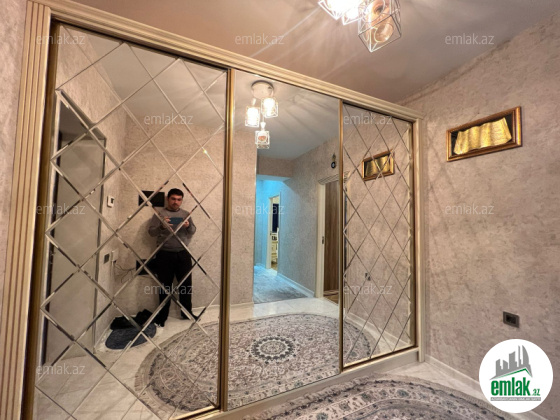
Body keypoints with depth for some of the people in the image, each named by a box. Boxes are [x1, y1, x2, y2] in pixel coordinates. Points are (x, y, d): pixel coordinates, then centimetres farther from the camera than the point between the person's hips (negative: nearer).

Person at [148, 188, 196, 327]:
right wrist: (161, 226, -23)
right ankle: (162, 316, 22)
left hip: (183, 254, 3)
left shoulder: (186, 214, 9)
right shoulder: (159, 213, 2)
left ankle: (187, 312, 25)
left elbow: (193, 231, 5)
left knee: (186, 284, 9)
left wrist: (188, 226, -17)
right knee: (165, 285, 7)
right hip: (164, 254, -2)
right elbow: (151, 232, -3)